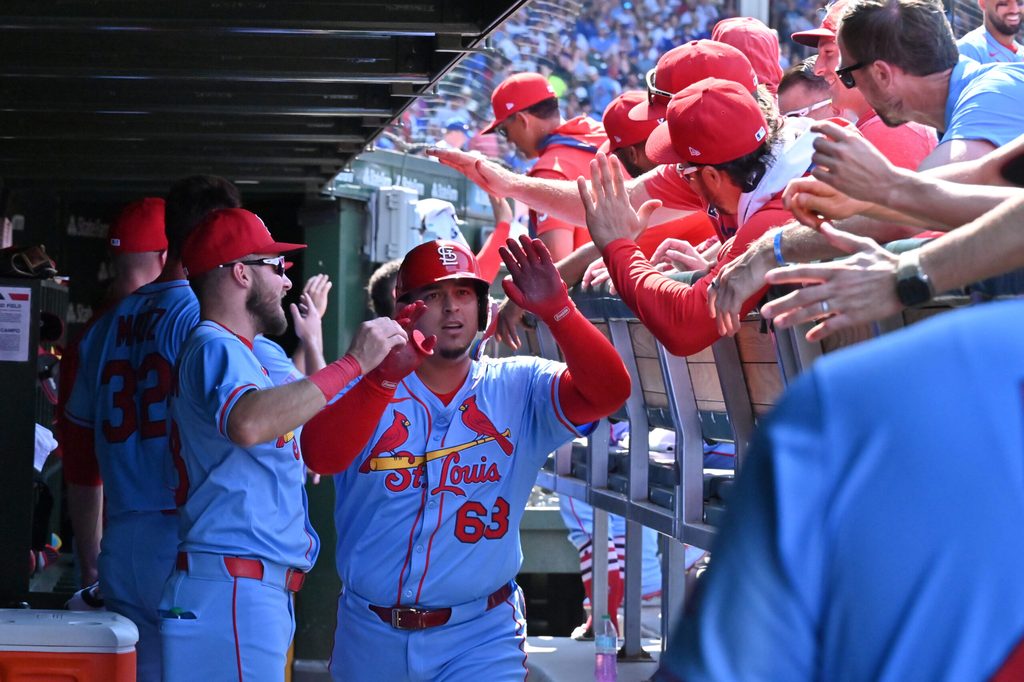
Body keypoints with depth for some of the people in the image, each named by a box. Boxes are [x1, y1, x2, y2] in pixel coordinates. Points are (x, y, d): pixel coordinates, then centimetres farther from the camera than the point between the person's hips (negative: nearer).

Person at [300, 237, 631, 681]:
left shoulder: (519, 389, 2)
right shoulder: (364, 388, 0)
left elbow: (608, 391, -14)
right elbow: (320, 456, -20)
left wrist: (555, 309, -26)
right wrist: (386, 376, -34)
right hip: (370, 638, 1)